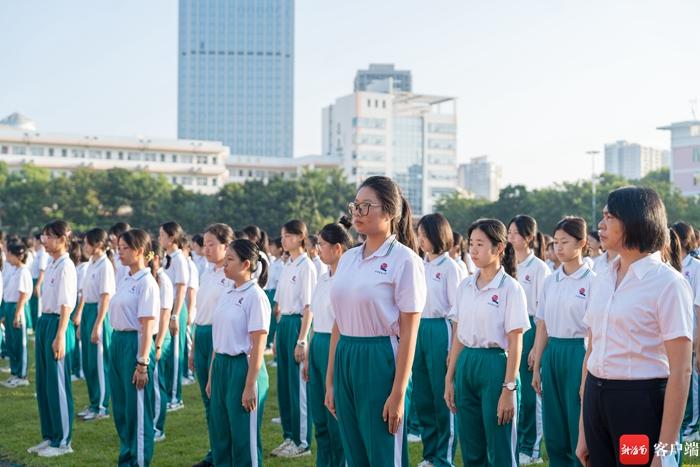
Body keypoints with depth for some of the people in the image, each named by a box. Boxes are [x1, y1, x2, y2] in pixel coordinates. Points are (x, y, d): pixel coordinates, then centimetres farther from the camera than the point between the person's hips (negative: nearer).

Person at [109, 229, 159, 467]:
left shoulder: (146, 282, -13)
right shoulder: (125, 280, 11)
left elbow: (147, 327, -15)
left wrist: (142, 363, -17)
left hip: (135, 344, -9)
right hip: (117, 341, 9)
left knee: (137, 410, 1)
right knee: (120, 409, 16)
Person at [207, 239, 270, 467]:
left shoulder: (255, 296, -12)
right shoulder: (227, 295, 11)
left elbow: (258, 347, -14)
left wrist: (250, 386, -17)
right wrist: (211, 377, 15)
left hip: (242, 367, -8)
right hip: (221, 365, 8)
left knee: (244, 440, 0)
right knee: (220, 437, 14)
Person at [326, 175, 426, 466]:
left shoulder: (404, 260, -9)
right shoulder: (348, 259, 10)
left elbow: (408, 334, -11)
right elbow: (338, 325, 13)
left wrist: (398, 394, -14)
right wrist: (330, 382, 12)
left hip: (381, 362, -7)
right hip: (345, 361, 7)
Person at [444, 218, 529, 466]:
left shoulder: (510, 288, -9)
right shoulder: (465, 286, 8)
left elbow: (515, 344, -10)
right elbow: (458, 336, 11)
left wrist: (509, 389, -14)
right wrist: (449, 378, 9)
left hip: (495, 364, -6)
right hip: (466, 365, 6)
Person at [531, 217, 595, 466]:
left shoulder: (592, 281, -8)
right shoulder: (550, 281, 8)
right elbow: (542, 328, 11)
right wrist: (536, 367, 9)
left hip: (578, 353, -5)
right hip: (552, 354, 6)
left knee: (579, 430, 1)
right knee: (554, 431, 10)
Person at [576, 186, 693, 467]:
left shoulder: (668, 283, -11)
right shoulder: (602, 282, 8)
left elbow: (680, 372, -14)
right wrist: (584, 432, 11)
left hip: (642, 401, -6)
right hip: (596, 398, 6)